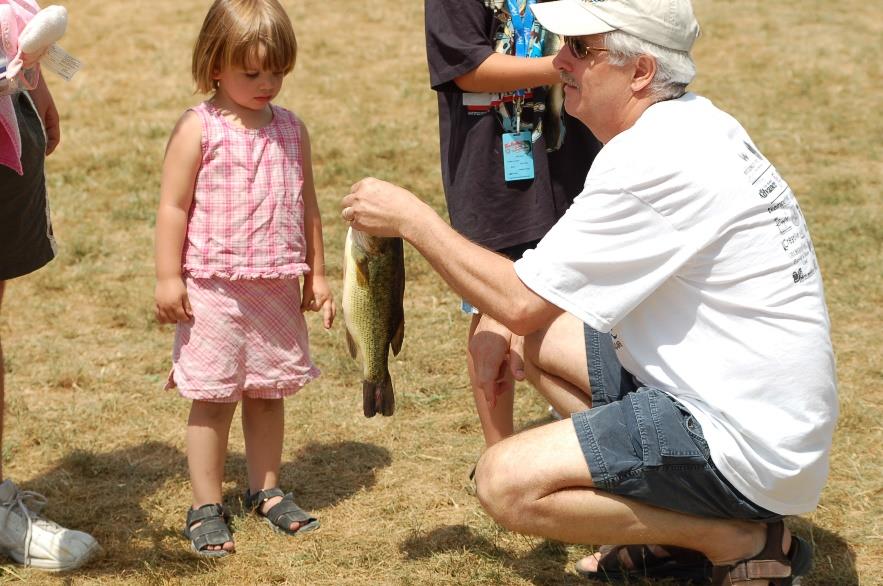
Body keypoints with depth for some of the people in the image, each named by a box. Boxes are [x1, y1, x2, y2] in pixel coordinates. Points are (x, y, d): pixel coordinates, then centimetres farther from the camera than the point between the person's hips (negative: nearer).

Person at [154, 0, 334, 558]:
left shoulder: (291, 129, 7)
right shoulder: (199, 129, -7)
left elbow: (307, 206, 14)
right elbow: (173, 207, -6)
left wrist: (317, 275, 14)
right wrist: (168, 278, -9)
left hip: (278, 289, 4)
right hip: (214, 288, -4)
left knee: (269, 393, 13)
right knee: (213, 397, 2)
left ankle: (267, 490, 27)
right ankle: (206, 507, 11)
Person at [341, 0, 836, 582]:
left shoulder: (652, 160, -22)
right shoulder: (697, 122, 9)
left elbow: (520, 302, -16)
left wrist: (412, 218, -6)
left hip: (747, 442, -10)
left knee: (505, 482, -15)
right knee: (540, 342, 14)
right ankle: (676, 523, 14)